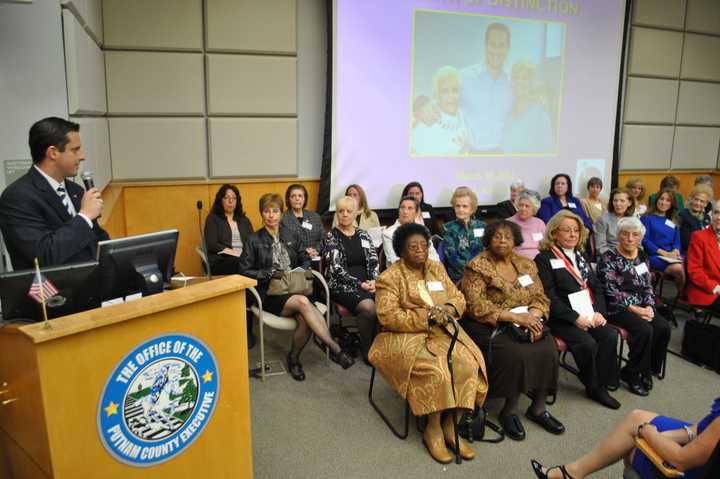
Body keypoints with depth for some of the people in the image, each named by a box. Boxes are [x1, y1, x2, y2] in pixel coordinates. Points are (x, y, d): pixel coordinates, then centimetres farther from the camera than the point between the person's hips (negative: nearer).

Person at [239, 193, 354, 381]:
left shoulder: (290, 235, 16)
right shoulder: (254, 240, 4)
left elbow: (305, 259, 23)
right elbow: (244, 271, 1)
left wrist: (301, 271, 1)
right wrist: (270, 273, -11)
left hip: (295, 289, 3)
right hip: (270, 294, -3)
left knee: (304, 319, -31)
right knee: (303, 302, -34)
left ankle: (293, 358, -5)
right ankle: (334, 348, -31)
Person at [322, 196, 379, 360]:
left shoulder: (363, 235, 16)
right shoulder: (331, 237, 3)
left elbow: (373, 260, 8)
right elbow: (336, 269, -6)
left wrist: (374, 281, -11)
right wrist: (359, 284, -14)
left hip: (367, 283, 4)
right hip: (341, 285, -4)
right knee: (369, 307, -32)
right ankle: (367, 349, -11)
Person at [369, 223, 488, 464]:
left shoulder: (437, 268, 13)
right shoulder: (390, 277, -5)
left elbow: (459, 298, 13)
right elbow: (387, 316, -14)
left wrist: (448, 309, -11)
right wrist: (427, 316, -18)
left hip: (441, 332, 5)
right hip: (406, 337, -5)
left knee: (468, 364, -22)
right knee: (436, 371, -31)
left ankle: (451, 426, -7)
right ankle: (433, 430, -9)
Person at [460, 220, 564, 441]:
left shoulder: (526, 264, 12)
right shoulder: (477, 266, -6)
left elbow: (540, 297, 9)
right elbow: (476, 306, -16)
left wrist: (533, 316, -14)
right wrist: (516, 317, -22)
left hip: (525, 322, 5)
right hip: (489, 327, -5)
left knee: (547, 349, -20)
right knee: (517, 354, -29)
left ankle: (538, 408, 0)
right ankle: (509, 411, -5)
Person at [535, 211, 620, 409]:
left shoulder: (581, 256, 20)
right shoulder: (544, 259, -3)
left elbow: (597, 287, 16)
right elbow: (549, 297, -11)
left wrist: (599, 312, -3)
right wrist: (576, 318, -18)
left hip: (589, 315, 6)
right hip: (561, 317, -6)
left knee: (610, 336, -18)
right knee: (587, 342, -26)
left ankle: (601, 385, -4)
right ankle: (592, 385, 0)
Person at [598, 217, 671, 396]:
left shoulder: (642, 256, 13)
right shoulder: (609, 258, -8)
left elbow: (648, 286, 13)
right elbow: (611, 292, -14)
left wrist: (649, 307, -5)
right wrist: (635, 310, -17)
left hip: (641, 307, 6)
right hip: (617, 308, -6)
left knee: (663, 327, -17)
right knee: (644, 330, -27)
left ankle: (649, 369, 3)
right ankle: (633, 375, -7)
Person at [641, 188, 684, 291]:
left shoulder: (673, 222, 21)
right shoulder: (647, 218, 5)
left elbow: (677, 242, 17)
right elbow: (645, 240, -4)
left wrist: (675, 251, -6)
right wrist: (663, 252, -13)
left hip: (672, 255, 5)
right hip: (654, 255, -5)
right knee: (678, 269, -32)